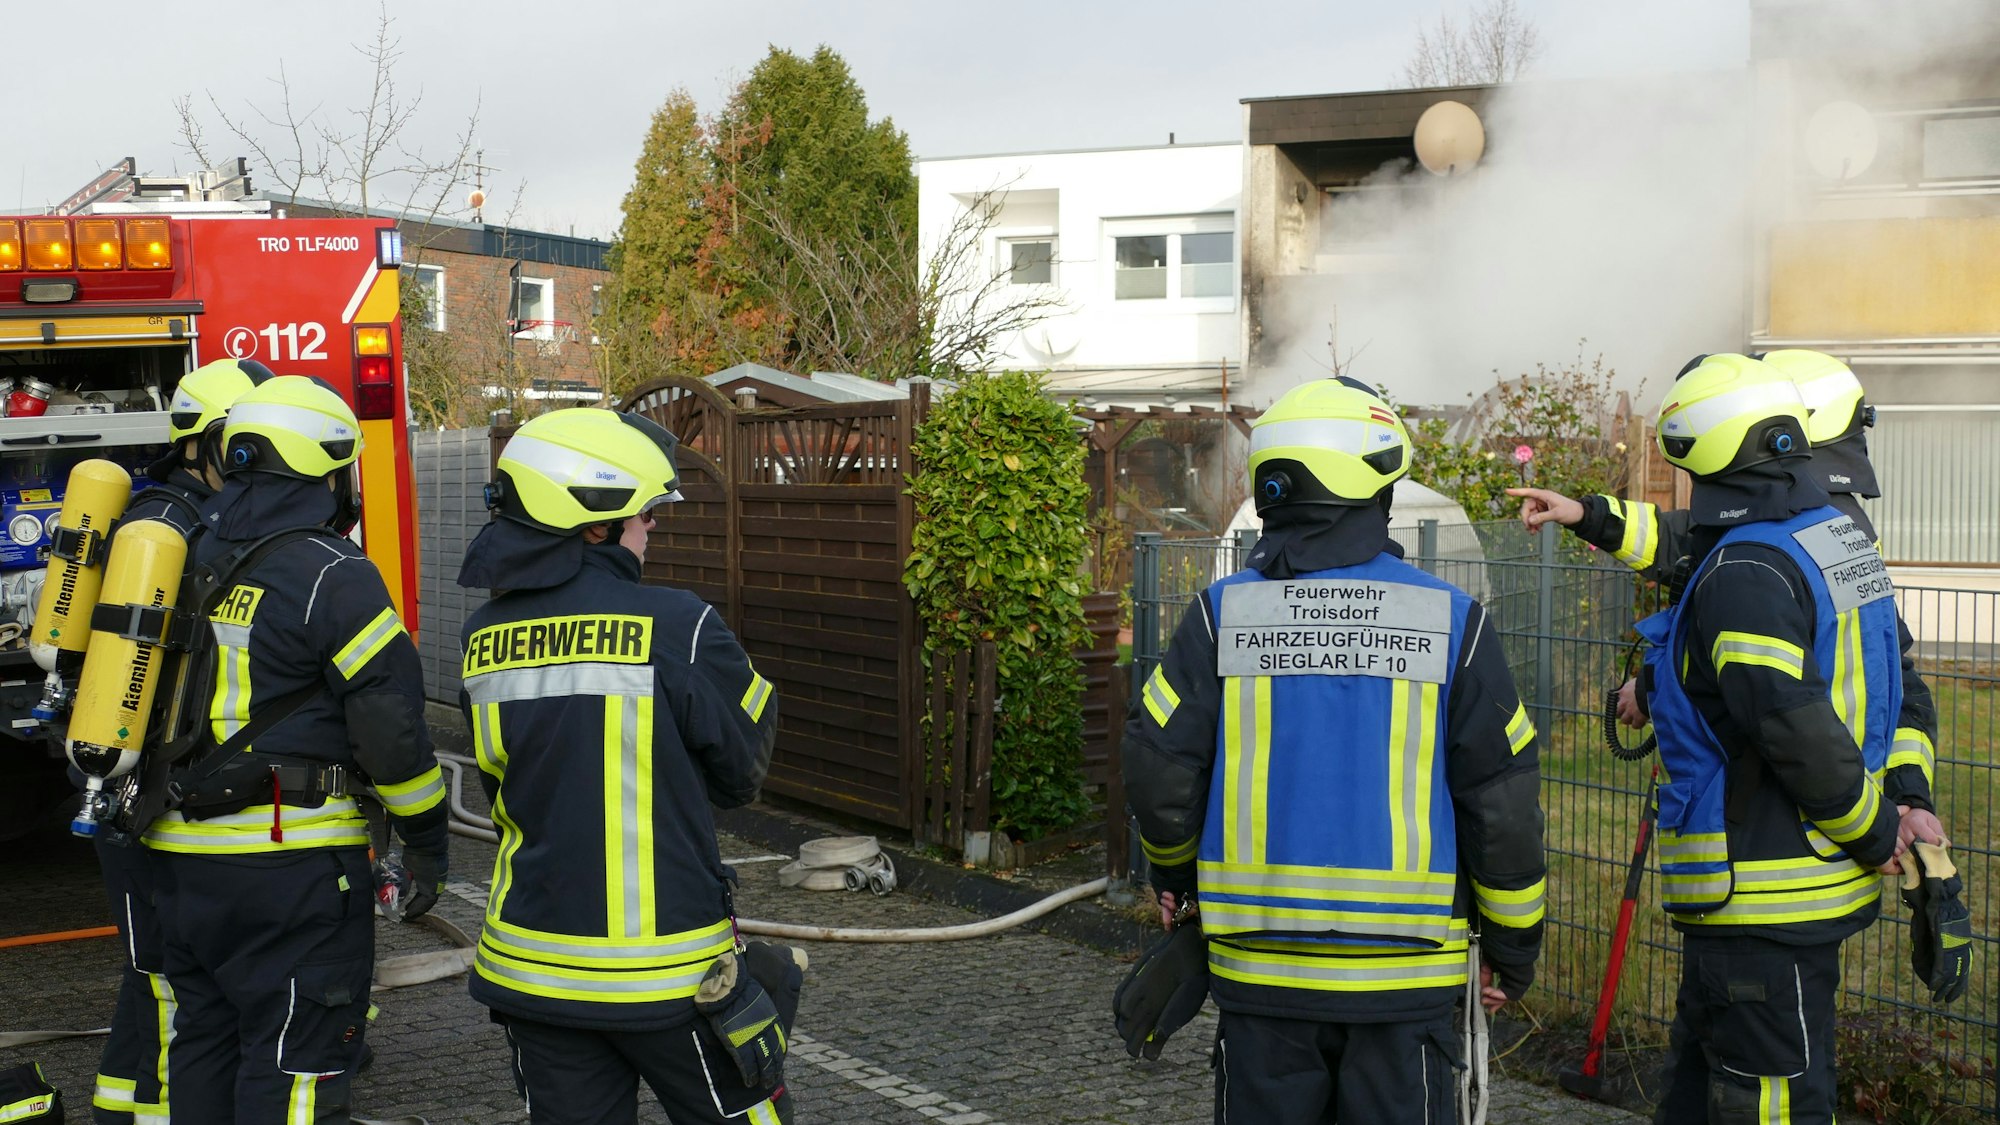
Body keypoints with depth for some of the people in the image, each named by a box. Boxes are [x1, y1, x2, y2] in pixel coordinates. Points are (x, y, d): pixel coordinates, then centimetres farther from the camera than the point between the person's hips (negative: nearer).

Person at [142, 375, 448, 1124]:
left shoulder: (189, 559, 12)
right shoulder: (332, 575, -12)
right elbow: (388, 720, -14)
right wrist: (426, 839, -4)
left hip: (183, 852, 8)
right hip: (289, 859, -7)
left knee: (205, 1037, 18)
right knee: (293, 1061, -1)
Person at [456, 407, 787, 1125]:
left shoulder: (484, 637, 1)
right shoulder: (675, 625, -16)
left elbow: (501, 785, 11)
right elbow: (745, 771, -4)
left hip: (530, 962, 5)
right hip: (665, 969, -5)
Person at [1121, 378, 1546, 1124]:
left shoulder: (1221, 614, -5)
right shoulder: (1451, 620, -4)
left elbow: (1160, 773, -3)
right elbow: (1503, 799, -1)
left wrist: (1175, 876, 18)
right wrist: (1513, 942, 12)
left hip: (1259, 963, 1)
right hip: (1404, 969, 0)